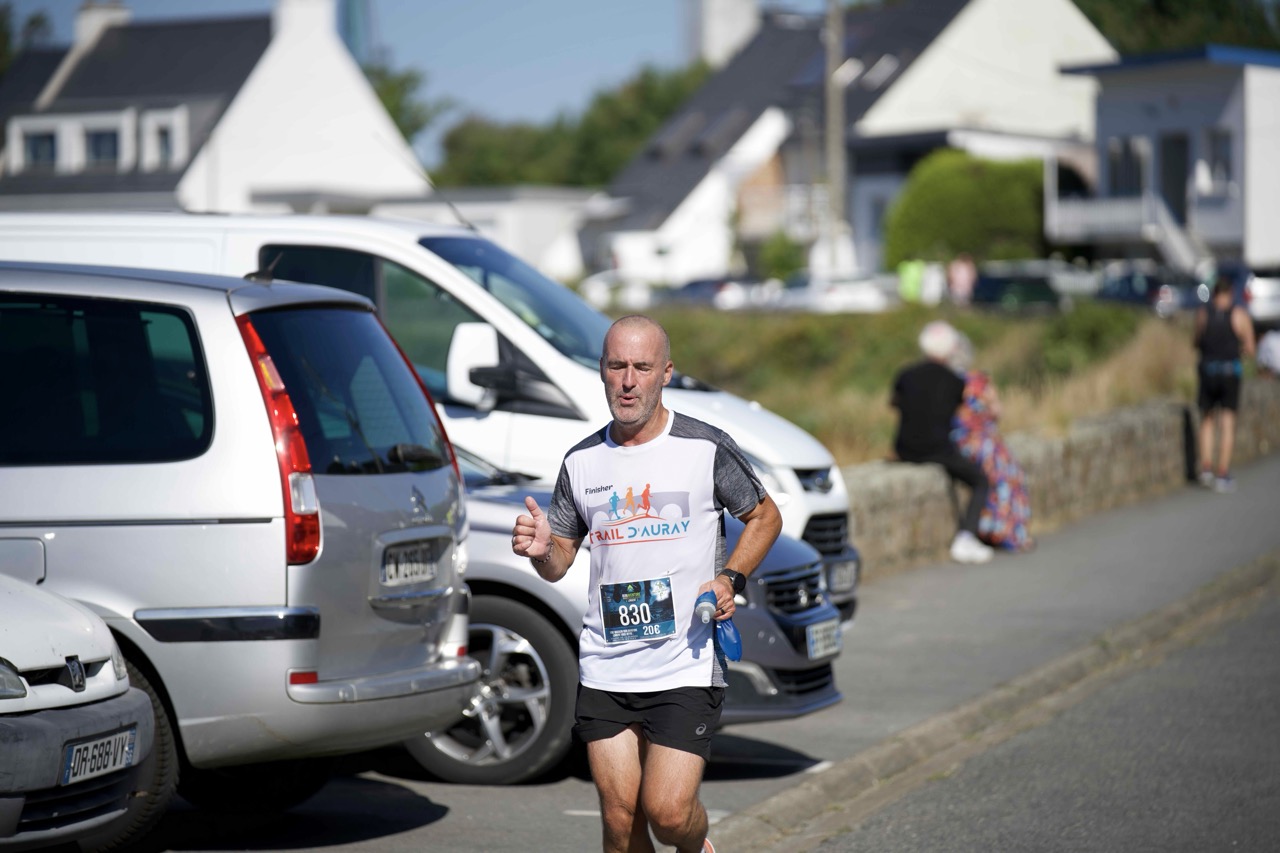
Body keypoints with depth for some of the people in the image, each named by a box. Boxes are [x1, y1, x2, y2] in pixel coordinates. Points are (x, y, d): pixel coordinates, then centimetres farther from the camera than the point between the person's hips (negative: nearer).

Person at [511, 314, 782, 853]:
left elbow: (765, 516, 10)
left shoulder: (706, 449, -3)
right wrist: (541, 550, -9)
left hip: (686, 667, -3)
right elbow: (559, 563, 14)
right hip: (604, 670, 3)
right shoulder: (582, 462, 7)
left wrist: (730, 580, -5)